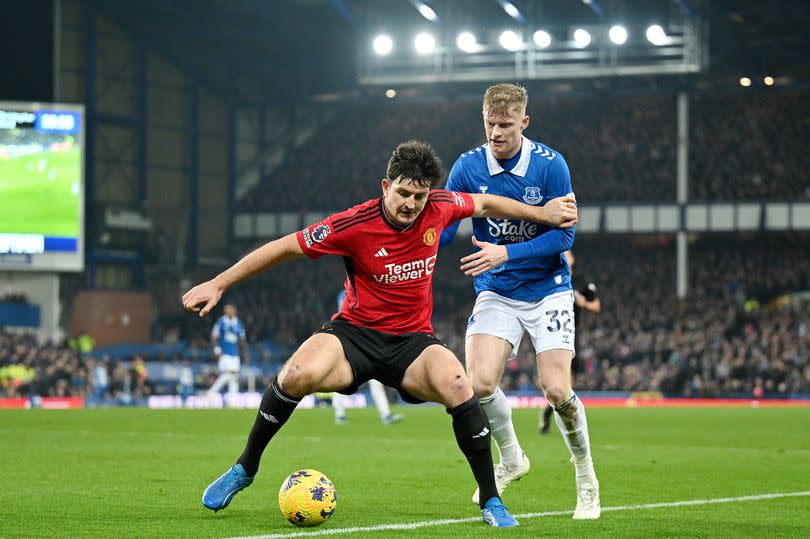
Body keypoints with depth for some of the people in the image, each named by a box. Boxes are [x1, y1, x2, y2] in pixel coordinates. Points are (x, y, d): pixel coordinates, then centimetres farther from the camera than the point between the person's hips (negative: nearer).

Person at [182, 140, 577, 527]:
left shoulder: (439, 208, -7)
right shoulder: (355, 225, -17)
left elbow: (485, 204, 16)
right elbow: (286, 247, -9)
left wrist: (541, 213, 18)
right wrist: (219, 283, -9)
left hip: (412, 341, 2)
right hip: (355, 334, -2)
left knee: (458, 387, -29)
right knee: (299, 374, -33)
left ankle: (490, 501, -12)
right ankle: (244, 469, -9)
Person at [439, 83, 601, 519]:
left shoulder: (550, 165, -13)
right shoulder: (468, 167, -6)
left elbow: (563, 235, -14)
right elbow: (442, 229, -4)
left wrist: (507, 254, -25)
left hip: (547, 290, -2)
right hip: (496, 292, 2)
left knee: (557, 390, -14)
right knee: (479, 384, -16)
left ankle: (585, 474, 13)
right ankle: (510, 458, 14)